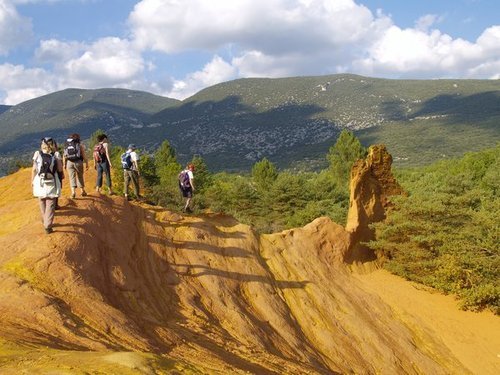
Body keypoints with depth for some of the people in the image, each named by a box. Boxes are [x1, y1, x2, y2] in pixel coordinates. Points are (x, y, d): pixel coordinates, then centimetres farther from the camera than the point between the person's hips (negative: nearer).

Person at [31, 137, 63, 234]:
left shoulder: (37, 154, -1)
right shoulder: (56, 154, -5)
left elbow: (34, 169, 0)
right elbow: (60, 169, 0)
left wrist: (32, 181, 12)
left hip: (39, 182, 2)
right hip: (51, 183, -2)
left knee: (42, 204, 20)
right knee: (50, 205, 4)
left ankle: (45, 222, 34)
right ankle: (48, 226, -6)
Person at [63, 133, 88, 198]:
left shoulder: (66, 144, 11)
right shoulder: (80, 144, 1)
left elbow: (64, 155, 9)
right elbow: (84, 155, -4)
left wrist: (64, 164, 14)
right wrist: (86, 164, 0)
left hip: (69, 162, 2)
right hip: (78, 161, -2)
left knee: (72, 177, 3)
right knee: (80, 176, 13)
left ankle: (73, 192, -10)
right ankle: (83, 191, 23)